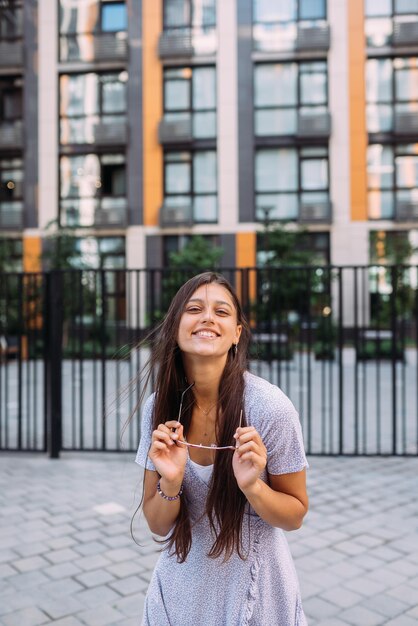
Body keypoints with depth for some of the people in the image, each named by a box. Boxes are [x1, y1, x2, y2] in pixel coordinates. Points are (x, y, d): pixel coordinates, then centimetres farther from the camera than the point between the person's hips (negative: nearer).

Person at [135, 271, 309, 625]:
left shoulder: (270, 407, -23)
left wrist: (252, 487, -28)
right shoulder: (159, 407, -13)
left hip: (253, 586, -2)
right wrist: (170, 483, -25)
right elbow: (157, 525, -6)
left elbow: (295, 515, -10)